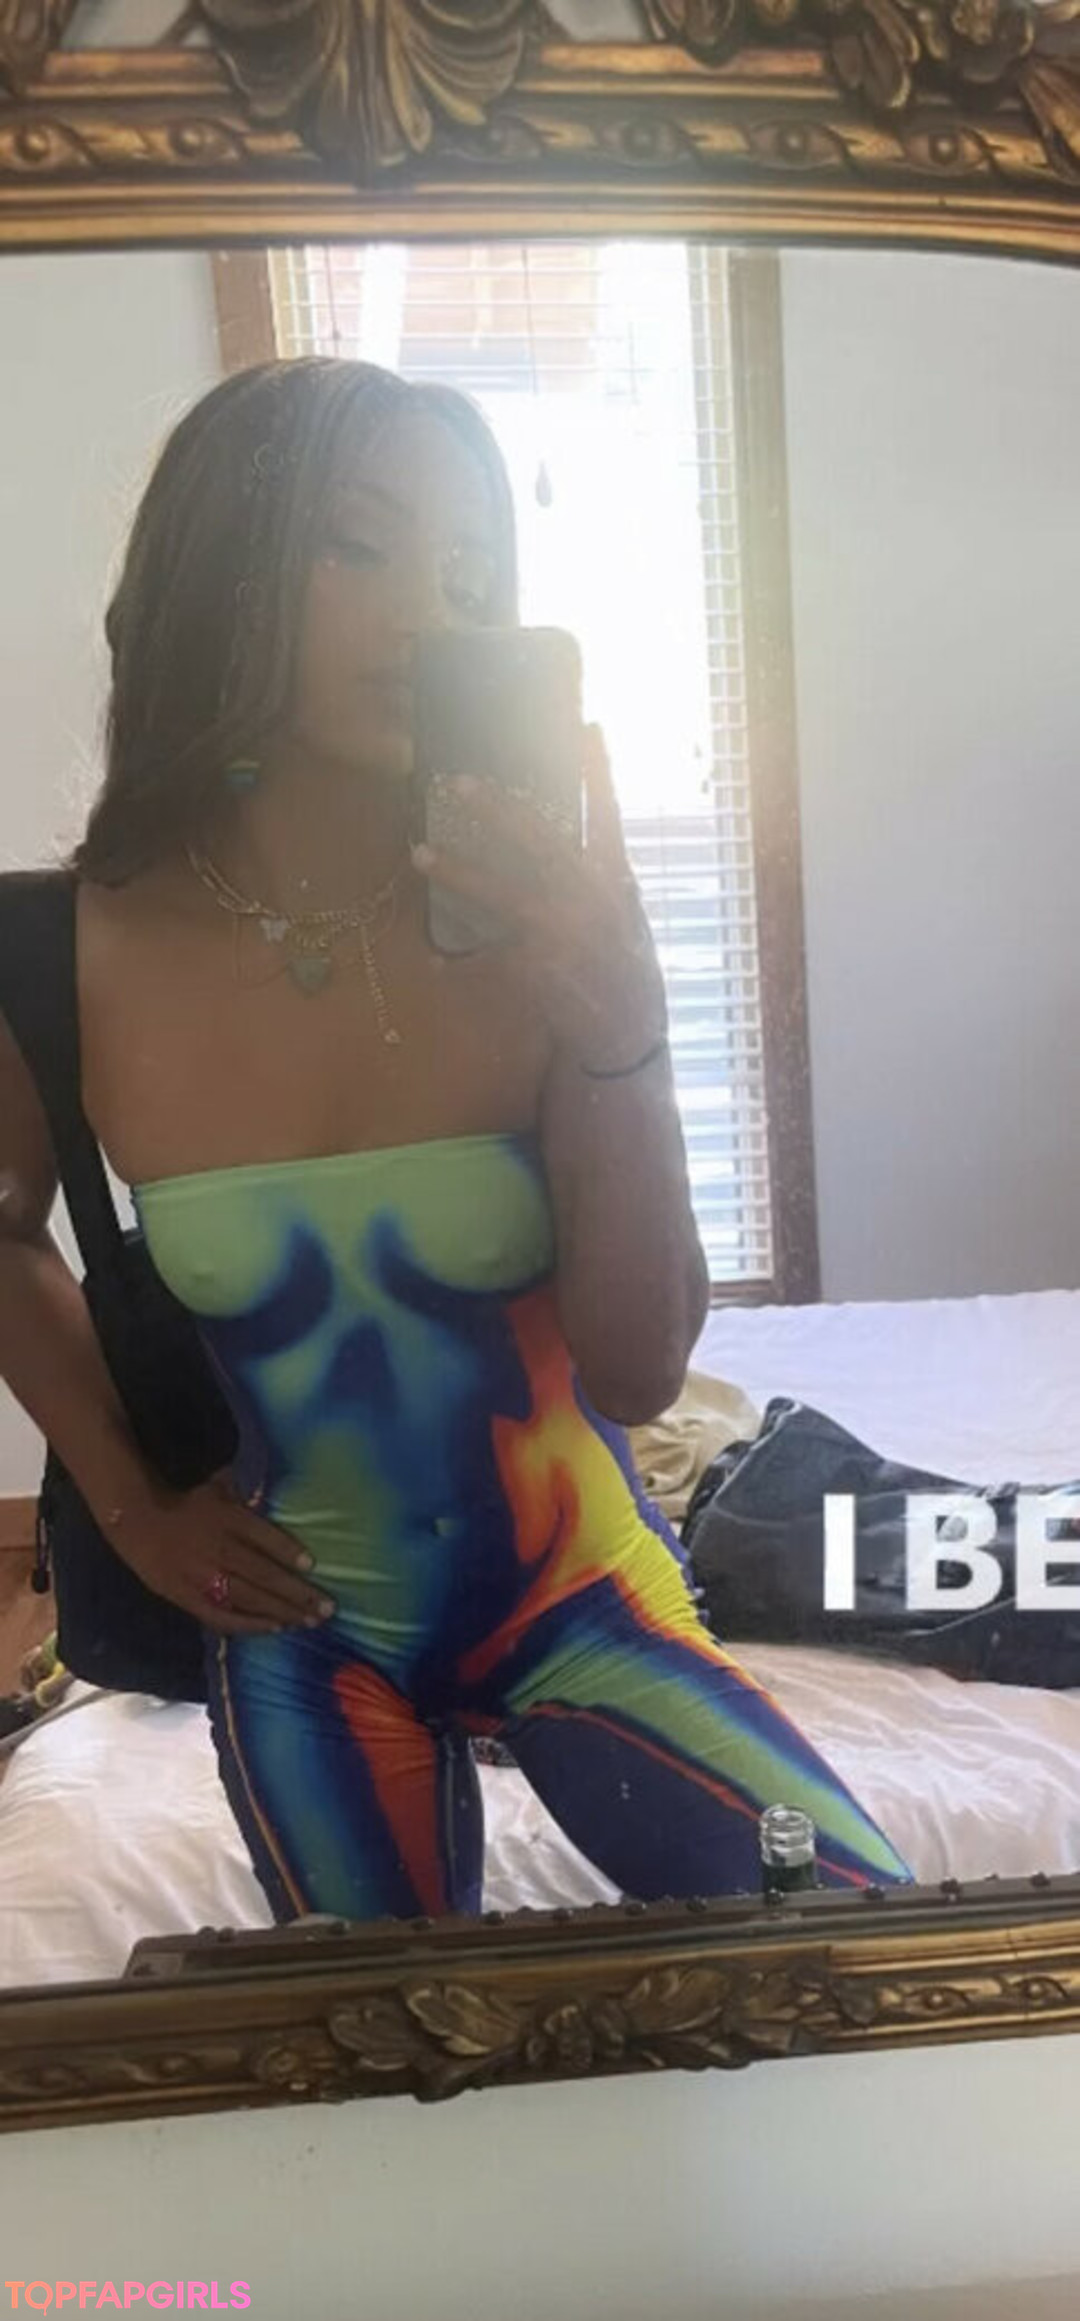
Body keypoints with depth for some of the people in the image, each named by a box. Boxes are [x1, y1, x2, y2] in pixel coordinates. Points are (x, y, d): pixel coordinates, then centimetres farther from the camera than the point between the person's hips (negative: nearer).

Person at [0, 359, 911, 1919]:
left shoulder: (531, 930, -15)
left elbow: (641, 1373, -19)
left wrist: (619, 1029, -31)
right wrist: (128, 1501, 1)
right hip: (303, 1646, 1)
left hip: (580, 1598, 0)